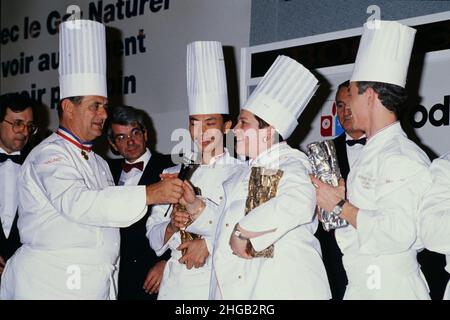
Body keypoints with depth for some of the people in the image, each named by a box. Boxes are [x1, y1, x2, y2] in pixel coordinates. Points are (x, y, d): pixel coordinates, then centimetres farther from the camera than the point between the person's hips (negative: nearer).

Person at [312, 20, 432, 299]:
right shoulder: (371, 154, 15)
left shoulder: (403, 157, -15)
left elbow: (397, 234, -26)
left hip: (391, 287, -9)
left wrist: (340, 206, -17)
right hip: (360, 284, 9)